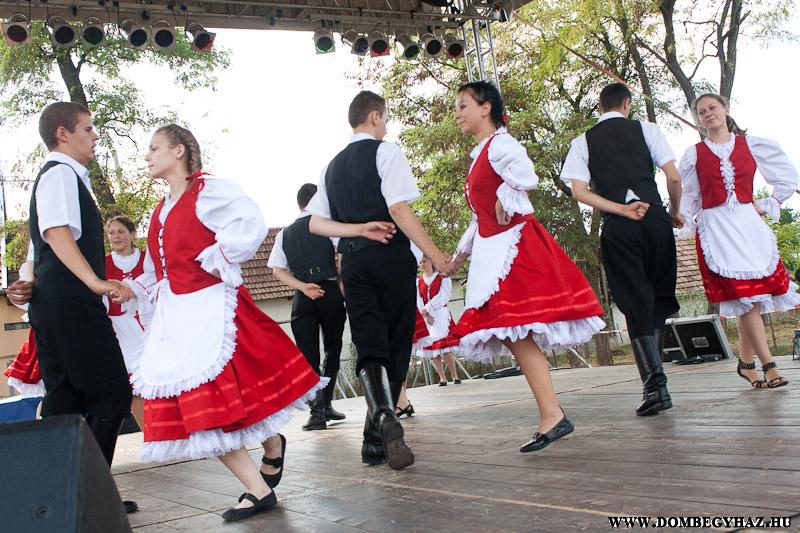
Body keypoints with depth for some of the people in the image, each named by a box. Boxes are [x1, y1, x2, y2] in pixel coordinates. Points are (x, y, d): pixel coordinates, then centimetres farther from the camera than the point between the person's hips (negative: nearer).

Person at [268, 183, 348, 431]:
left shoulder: (284, 233, 13)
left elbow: (277, 269, 3)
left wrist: (303, 287, -4)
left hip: (303, 297, 2)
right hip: (331, 292, -2)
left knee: (308, 355, 2)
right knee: (333, 351, 13)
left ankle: (317, 411, -9)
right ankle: (326, 405, 14)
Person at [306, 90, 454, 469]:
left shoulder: (333, 166, 18)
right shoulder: (385, 152, -1)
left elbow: (315, 223, 9)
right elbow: (400, 210, -13)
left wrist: (358, 229, 2)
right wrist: (435, 255, -11)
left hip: (353, 262, 5)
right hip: (391, 256, -5)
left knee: (370, 348, -1)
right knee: (396, 347, 1)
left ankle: (384, 417, -25)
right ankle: (377, 439, 0)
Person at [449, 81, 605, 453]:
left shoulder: (500, 145, -9)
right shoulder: (479, 154, 21)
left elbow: (525, 176, -32)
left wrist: (504, 200, -17)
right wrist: (462, 251, 29)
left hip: (513, 244, -10)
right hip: (493, 249, 10)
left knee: (516, 330, -15)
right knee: (512, 334, 5)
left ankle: (552, 415, -11)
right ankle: (551, 414, 10)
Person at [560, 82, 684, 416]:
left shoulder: (583, 143, 12)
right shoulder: (646, 129, 10)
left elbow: (578, 191, -2)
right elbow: (674, 177, 3)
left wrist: (620, 210, -3)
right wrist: (674, 212, 18)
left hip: (617, 227, 0)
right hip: (656, 218, 0)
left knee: (637, 304, 1)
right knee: (660, 297, 14)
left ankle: (654, 382, -9)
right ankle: (653, 372, 9)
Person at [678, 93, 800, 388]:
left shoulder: (752, 145, 9)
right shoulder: (693, 154, 9)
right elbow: (686, 197, 13)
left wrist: (767, 205, 9)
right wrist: (682, 218, -3)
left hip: (748, 225, 2)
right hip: (714, 229, -1)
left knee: (749, 299, -2)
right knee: (745, 297, -12)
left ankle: (746, 363, 13)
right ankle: (769, 366, -12)